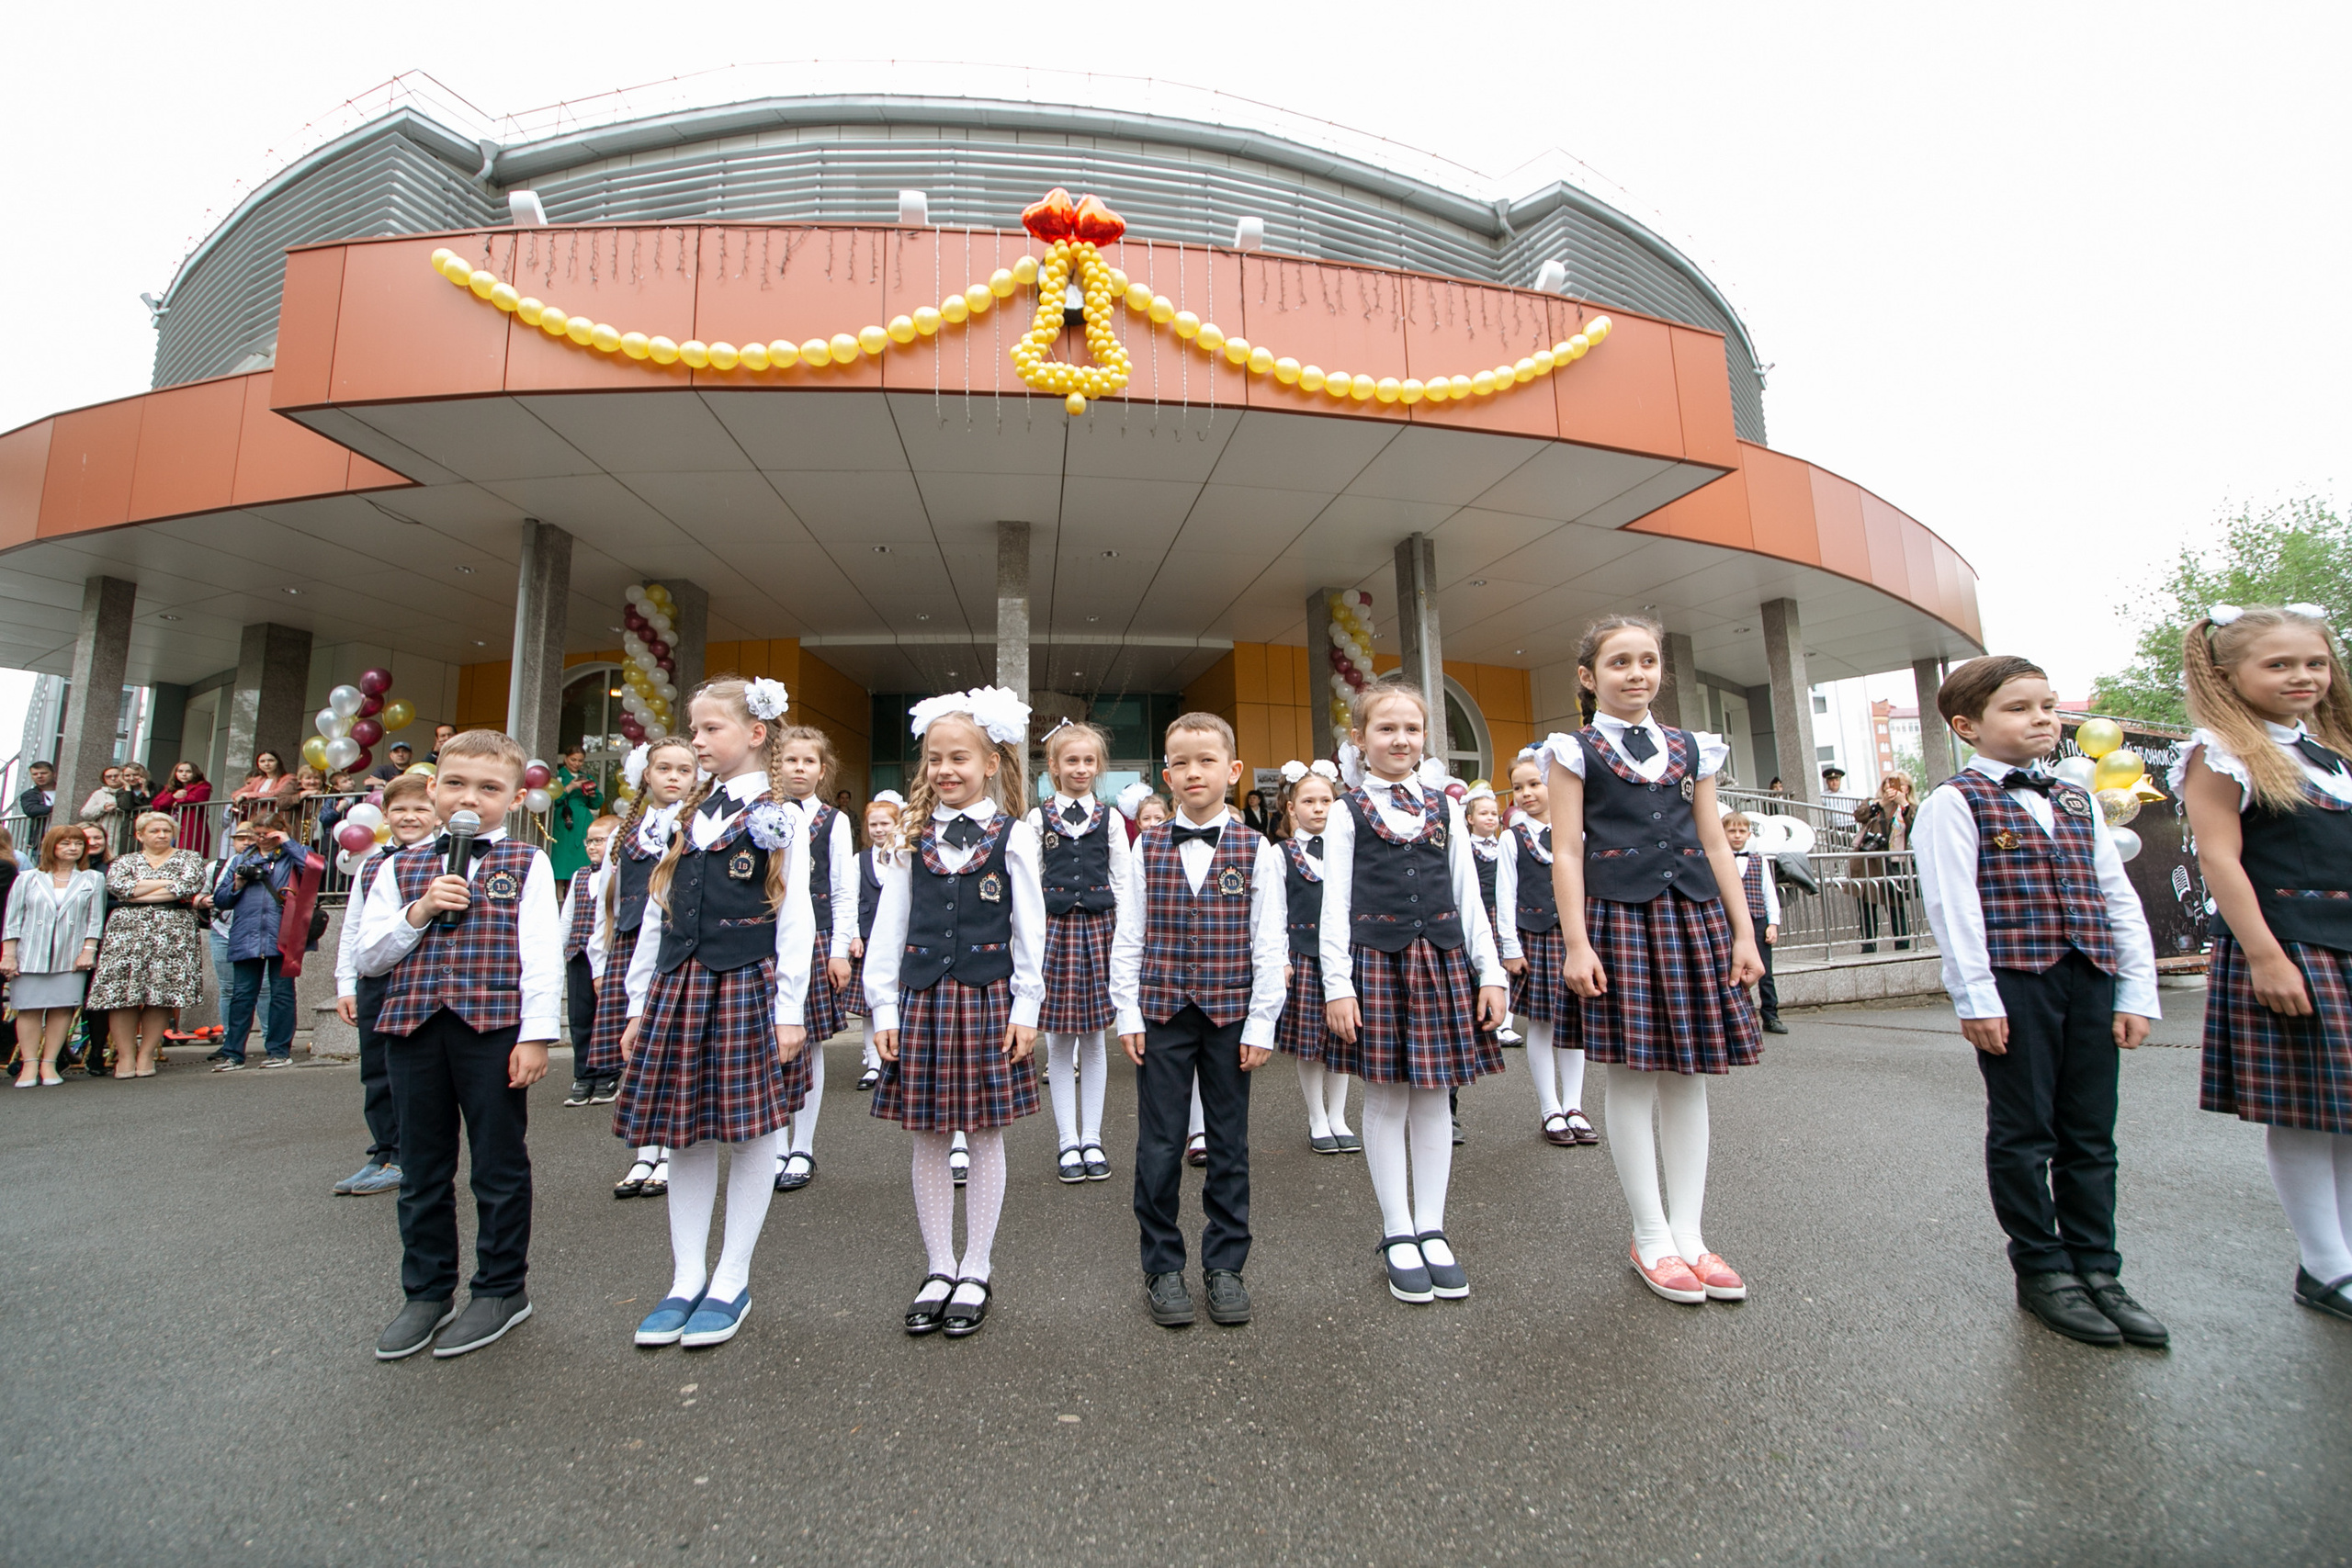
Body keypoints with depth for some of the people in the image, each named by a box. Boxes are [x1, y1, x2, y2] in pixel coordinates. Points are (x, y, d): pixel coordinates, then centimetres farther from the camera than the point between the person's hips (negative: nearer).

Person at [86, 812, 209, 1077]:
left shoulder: (190, 858, 12)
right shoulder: (125, 862, 16)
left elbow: (191, 885, -7)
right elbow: (115, 887, -3)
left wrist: (138, 894, -4)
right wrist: (167, 882, -7)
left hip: (173, 934, -2)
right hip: (128, 932, 2)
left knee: (161, 994, -5)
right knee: (121, 993, -6)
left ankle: (146, 1055, 2)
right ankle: (125, 1056, 0)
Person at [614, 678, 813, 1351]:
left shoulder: (780, 818, -3)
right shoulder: (689, 817, 14)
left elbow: (795, 918, -8)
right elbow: (659, 914, 15)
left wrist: (790, 1009, -12)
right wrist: (640, 1004, 13)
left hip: (747, 986, -5)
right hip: (679, 986, 6)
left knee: (752, 1132, 3)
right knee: (684, 1136, 11)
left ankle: (732, 1281, 19)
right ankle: (687, 1278, 25)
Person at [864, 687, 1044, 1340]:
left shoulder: (1012, 835, -2)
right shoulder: (912, 838, 5)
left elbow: (1029, 929, -1)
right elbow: (889, 924, 6)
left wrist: (1026, 1007, -4)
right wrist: (883, 1006, 2)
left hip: (986, 998, -2)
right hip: (921, 998, 3)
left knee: (986, 1135, 8)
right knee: (928, 1139, 10)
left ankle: (976, 1272, 25)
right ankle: (939, 1268, 28)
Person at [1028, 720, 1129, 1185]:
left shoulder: (1109, 819, 5)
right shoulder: (1038, 819, 3)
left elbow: (1123, 882, 5)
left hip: (1098, 928, 1)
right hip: (1054, 928, -1)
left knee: (1095, 1038, 7)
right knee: (1059, 1041, 5)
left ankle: (1092, 1139, 20)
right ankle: (1068, 1142, 17)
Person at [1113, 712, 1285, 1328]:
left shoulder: (1256, 851, -1)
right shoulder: (1148, 848, 2)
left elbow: (1270, 943, -1)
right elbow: (1127, 935, 4)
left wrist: (1261, 1023, -4)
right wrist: (1128, 1013, -1)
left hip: (1230, 1015, 0)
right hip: (1161, 1013, 1)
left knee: (1229, 1144, 11)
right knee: (1159, 1146, 8)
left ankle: (1225, 1264, 28)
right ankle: (1162, 1266, 26)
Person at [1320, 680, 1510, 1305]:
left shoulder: (1445, 808, 10)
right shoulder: (1347, 813, 1)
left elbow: (1468, 895, 10)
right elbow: (1335, 905, -3)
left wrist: (1490, 973, 5)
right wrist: (1337, 984, -9)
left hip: (1442, 960, 3)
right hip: (1377, 961, -3)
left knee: (1435, 1094, 8)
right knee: (1385, 1097, 4)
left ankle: (1431, 1228, 22)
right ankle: (1398, 1234, 19)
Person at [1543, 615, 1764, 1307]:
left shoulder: (1691, 748, 14)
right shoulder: (1575, 751, 2)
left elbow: (1715, 842, 13)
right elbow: (1567, 852, -4)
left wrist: (1743, 931, 7)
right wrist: (1576, 943, -11)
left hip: (1691, 912, 4)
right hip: (1617, 913, -4)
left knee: (1688, 1076, 8)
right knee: (1632, 1076, 1)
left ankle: (1689, 1235, 21)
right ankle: (1652, 1238, 16)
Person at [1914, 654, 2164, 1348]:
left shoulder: (2077, 802, 16)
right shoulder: (1956, 801, -5)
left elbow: (2119, 899, 16)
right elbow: (1952, 904, -11)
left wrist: (2136, 992, 9)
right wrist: (1976, 997, -15)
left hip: (2090, 981, 6)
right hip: (2014, 983, -6)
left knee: (2090, 1135, 12)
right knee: (2024, 1133, 3)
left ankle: (2096, 1267, 24)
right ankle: (2041, 1270, 16)